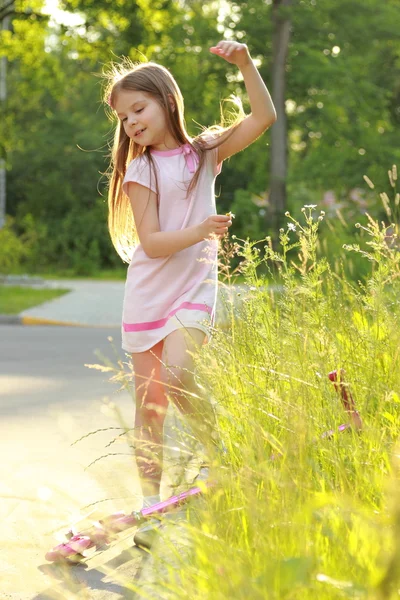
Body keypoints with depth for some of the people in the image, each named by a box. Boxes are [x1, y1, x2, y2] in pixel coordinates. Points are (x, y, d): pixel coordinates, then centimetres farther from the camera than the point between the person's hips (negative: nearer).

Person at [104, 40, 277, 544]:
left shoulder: (207, 152, 3)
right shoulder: (140, 170, -1)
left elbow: (264, 116, -7)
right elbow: (151, 241, -11)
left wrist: (245, 63, -17)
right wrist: (200, 230, -25)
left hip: (194, 286, -1)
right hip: (147, 292, 1)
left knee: (176, 375, -25)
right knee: (148, 399, 4)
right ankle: (150, 499, 14)